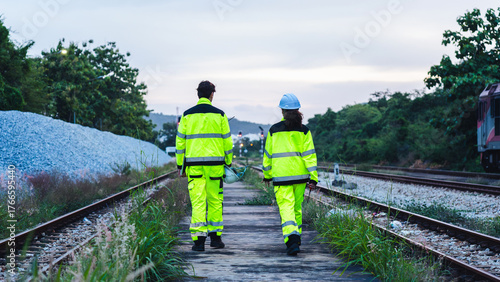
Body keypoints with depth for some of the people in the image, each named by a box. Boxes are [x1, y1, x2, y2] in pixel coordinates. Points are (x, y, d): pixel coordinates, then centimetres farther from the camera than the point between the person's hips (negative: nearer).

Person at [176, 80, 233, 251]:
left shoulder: (187, 115, 4)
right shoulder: (219, 115, 3)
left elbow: (180, 142, 5)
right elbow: (227, 142, 4)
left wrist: (180, 166, 11)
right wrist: (229, 163, 13)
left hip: (194, 164, 0)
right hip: (215, 164, 0)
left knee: (197, 202, -1)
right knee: (215, 200, 12)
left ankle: (199, 240, -8)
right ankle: (215, 236, 16)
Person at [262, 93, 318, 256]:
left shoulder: (274, 130, -1)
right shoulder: (304, 131, 0)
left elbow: (268, 155, 7)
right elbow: (310, 155, -4)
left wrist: (267, 175, 19)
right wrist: (313, 178, -3)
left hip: (281, 175, -2)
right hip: (300, 175, 2)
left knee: (286, 207, -8)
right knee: (297, 207, 18)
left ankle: (292, 239, -27)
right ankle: (296, 238, 28)